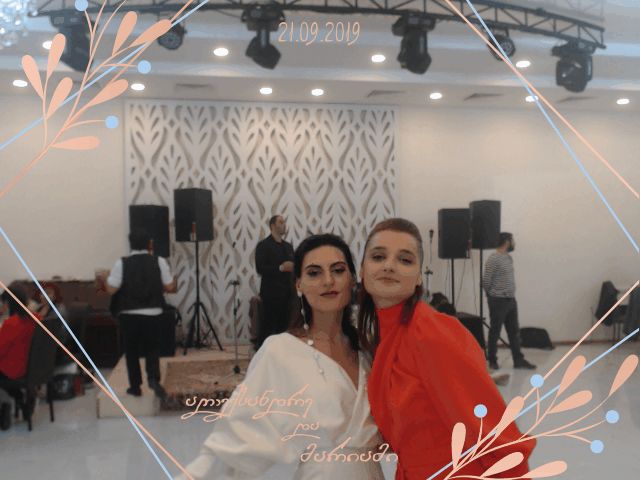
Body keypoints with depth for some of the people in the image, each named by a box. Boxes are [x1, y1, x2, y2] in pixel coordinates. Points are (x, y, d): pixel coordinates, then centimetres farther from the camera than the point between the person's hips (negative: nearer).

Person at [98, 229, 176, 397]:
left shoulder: (121, 263, -7)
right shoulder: (159, 262, -3)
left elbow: (111, 289, -8)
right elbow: (169, 287, -1)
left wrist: (104, 278, 12)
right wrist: (173, 280, 21)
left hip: (129, 314, -1)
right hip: (152, 313, 1)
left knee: (131, 350, 14)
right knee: (152, 347, 15)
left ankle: (135, 386, 17)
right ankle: (153, 378, -7)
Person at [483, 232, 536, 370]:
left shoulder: (509, 258, 12)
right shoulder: (493, 259, -17)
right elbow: (486, 281, -15)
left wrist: (510, 295, 12)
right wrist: (492, 295, 0)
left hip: (511, 300, 8)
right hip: (498, 301, -8)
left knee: (514, 331, 11)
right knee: (495, 332, 3)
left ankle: (518, 360, 17)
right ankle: (492, 361, 13)